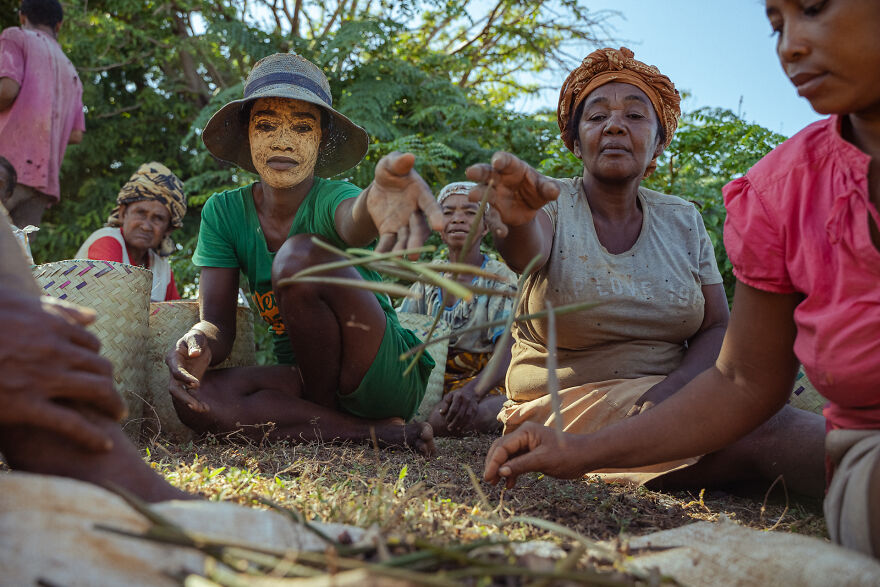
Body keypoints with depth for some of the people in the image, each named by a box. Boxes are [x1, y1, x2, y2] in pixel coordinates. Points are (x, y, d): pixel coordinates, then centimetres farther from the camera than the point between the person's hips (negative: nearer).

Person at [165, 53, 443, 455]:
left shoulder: (330, 198, -15)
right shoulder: (223, 212, -1)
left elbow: (354, 220, -41)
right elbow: (217, 321, -6)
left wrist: (381, 198, -68)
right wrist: (199, 343, -32)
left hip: (392, 375, -4)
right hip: (306, 377, 5)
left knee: (300, 255, -28)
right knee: (193, 395, -24)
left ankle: (322, 414, -9)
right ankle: (376, 431, -18)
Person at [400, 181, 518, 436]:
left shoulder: (501, 278, -1)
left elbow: (506, 354, -14)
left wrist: (471, 391, -35)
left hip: (483, 384, -4)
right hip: (433, 381, 5)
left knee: (440, 420, -38)